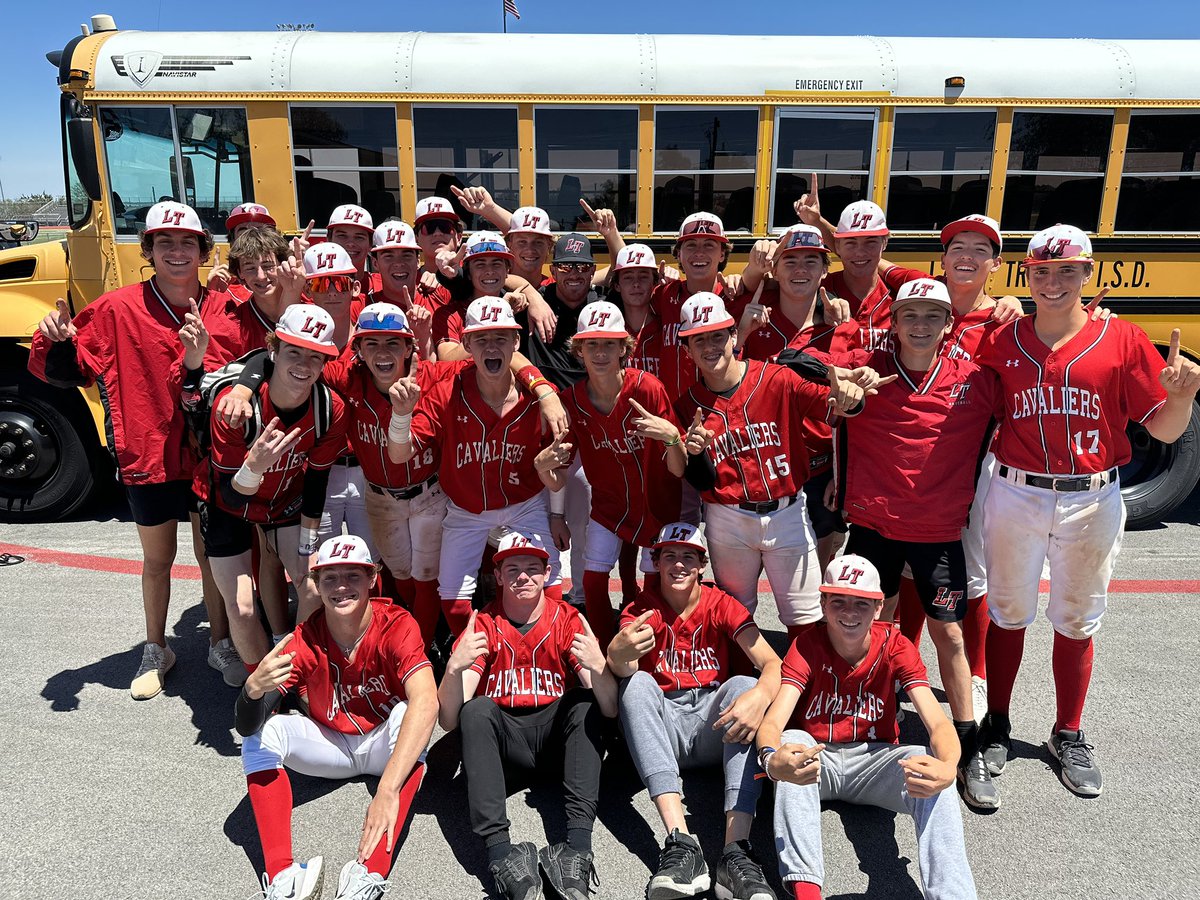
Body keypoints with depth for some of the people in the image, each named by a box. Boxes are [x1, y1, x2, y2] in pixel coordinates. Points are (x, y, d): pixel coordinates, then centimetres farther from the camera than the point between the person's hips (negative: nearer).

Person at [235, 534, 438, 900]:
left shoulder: (396, 625, -25)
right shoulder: (306, 640, -17)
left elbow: (425, 703, -41)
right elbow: (245, 725, -21)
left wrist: (387, 790, -50)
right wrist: (254, 688, -46)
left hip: (386, 745, -2)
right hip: (331, 745, 3)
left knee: (405, 713, -34)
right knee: (260, 734, -20)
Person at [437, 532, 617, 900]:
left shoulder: (567, 620, -7)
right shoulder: (483, 625, -7)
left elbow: (611, 710, -15)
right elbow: (449, 721, -14)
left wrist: (598, 667, -37)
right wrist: (454, 668, -34)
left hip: (556, 730, 1)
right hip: (503, 737, 0)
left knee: (585, 702, -26)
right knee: (476, 710, -28)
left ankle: (577, 846, -35)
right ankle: (500, 852, -37)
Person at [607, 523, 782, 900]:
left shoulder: (720, 604, 2)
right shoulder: (641, 609, 1)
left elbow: (772, 663, -11)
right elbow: (625, 671, -20)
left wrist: (759, 696, -35)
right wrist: (617, 654, -46)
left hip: (714, 727, 0)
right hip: (663, 726, 0)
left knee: (743, 685, -28)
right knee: (637, 683, -28)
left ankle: (736, 851, -40)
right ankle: (681, 844, -41)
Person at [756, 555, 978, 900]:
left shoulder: (895, 646, -12)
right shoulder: (807, 647, -16)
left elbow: (938, 723, -22)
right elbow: (773, 721, -29)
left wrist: (946, 768, -47)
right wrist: (772, 759, -55)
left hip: (873, 759, 1)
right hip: (816, 757, -1)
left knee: (929, 768, -29)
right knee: (791, 742, -34)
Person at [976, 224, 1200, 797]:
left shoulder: (1123, 340, -3)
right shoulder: (1001, 342, 1)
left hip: (1092, 503, 0)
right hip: (1016, 497, 1)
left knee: (1076, 623, 14)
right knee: (1008, 615, 14)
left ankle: (1068, 736, 33)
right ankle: (996, 724, 31)